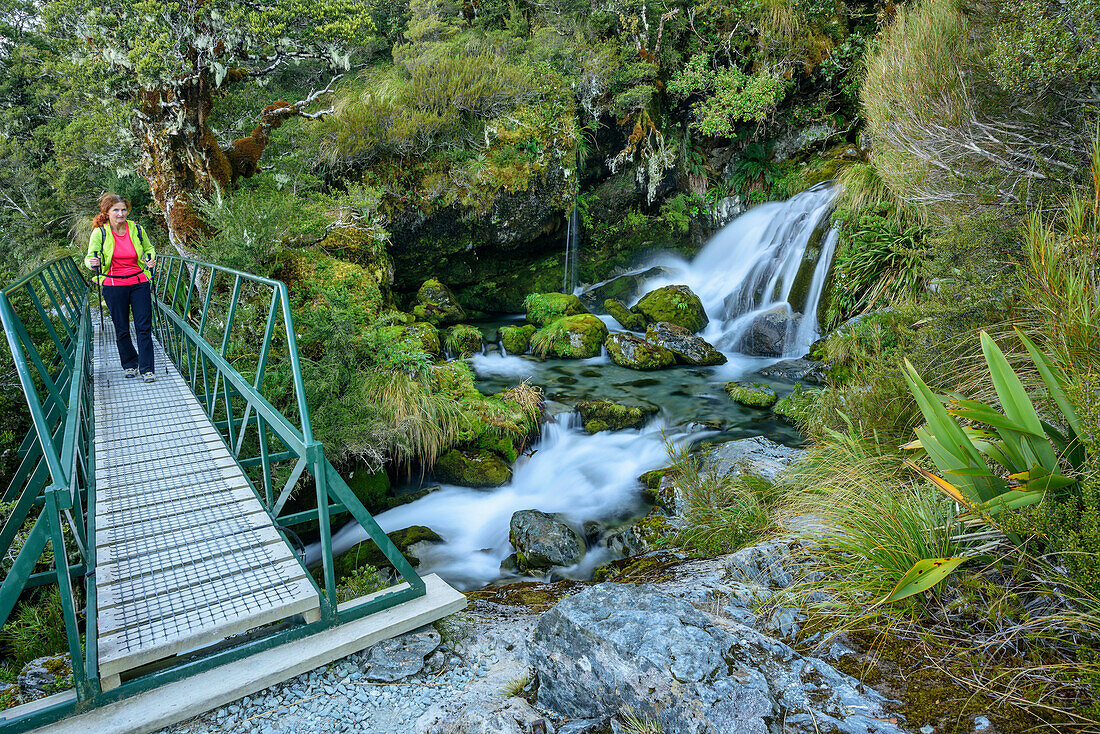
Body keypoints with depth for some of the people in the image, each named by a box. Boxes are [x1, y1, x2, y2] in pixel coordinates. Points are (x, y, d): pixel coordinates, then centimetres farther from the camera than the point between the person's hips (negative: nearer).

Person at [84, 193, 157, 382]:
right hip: (114, 286, 0)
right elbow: (90, 257, 0)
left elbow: (149, 248, 18)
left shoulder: (136, 229, 2)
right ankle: (130, 365, 24)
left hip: (139, 283, 1)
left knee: (144, 327, -4)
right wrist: (92, 263, -23)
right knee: (121, 329, 6)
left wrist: (151, 260, -3)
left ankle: (147, 368, 2)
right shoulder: (100, 233, -3)